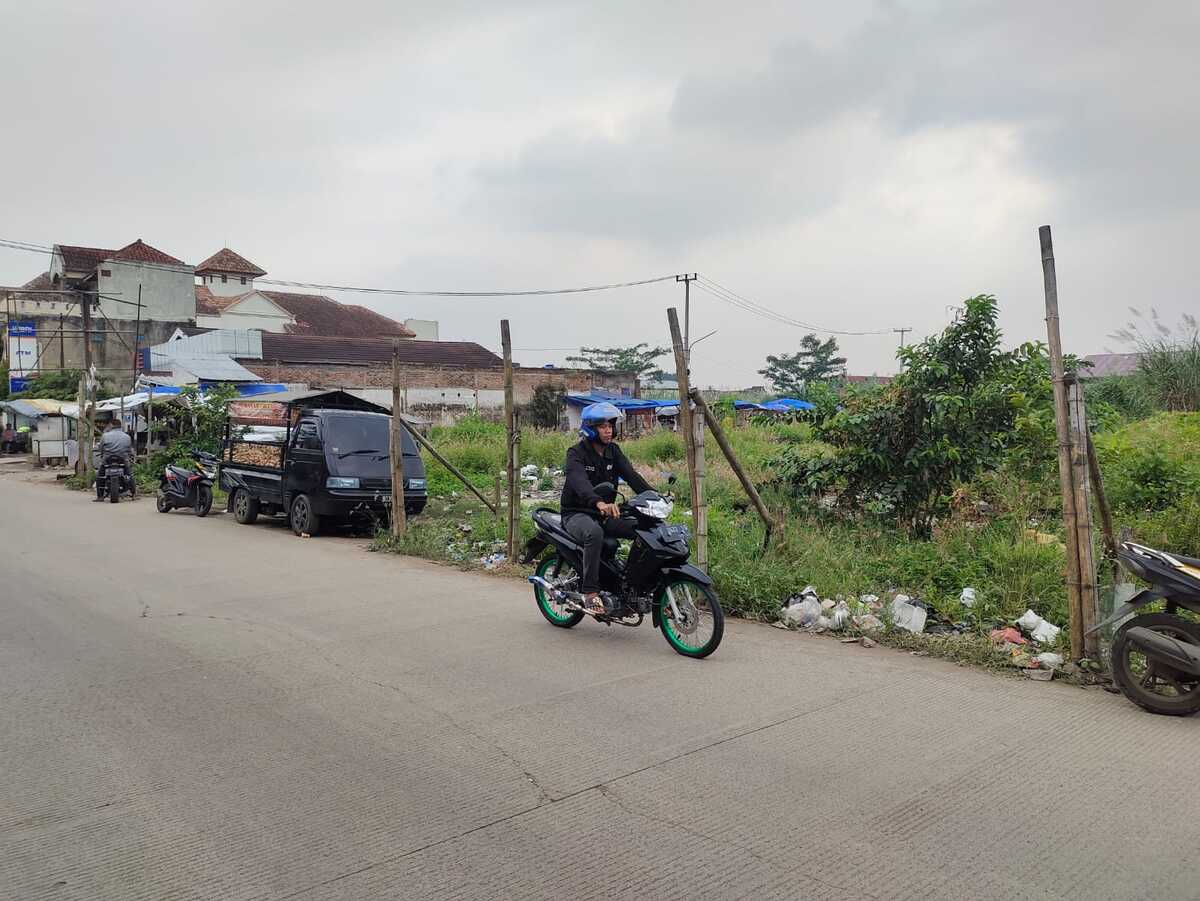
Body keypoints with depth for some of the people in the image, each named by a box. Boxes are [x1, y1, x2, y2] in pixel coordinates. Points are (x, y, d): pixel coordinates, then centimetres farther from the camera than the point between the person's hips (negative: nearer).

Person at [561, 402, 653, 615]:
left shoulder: (613, 451, 10)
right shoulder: (576, 453, -12)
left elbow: (632, 476, -4)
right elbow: (580, 482, -32)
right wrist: (599, 503, -51)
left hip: (605, 514, 6)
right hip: (578, 514, -6)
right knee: (594, 533, -39)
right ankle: (590, 593, -35)